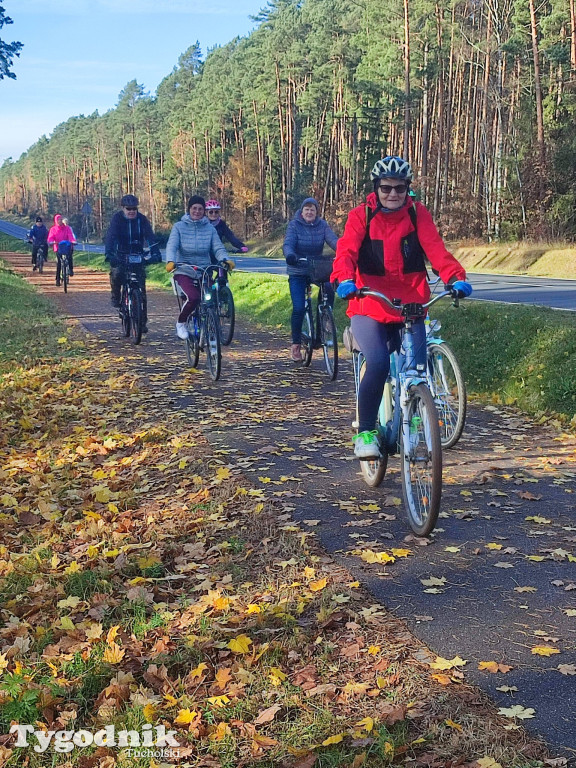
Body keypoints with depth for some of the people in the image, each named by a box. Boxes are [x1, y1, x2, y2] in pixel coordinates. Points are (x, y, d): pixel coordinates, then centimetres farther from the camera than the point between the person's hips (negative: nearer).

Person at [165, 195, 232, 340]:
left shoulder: (209, 228, 7)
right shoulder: (179, 226, 2)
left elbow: (218, 247, -2)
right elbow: (172, 246, -11)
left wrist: (225, 259, -24)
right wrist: (170, 261, -31)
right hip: (183, 271, -3)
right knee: (193, 297, -28)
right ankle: (180, 323, -1)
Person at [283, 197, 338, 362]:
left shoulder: (322, 225, 0)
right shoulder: (294, 225, -6)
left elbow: (332, 239, -14)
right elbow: (288, 244, -18)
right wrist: (290, 255, -42)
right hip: (298, 273, -2)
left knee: (329, 291, -27)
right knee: (298, 308, -9)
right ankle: (295, 345, 6)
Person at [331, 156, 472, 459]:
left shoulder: (417, 214, 3)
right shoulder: (361, 216, 0)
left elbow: (436, 248, -11)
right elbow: (346, 251, -15)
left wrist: (456, 277, -30)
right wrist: (345, 279, -37)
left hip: (411, 309, 2)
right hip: (369, 310, -2)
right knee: (378, 363, -25)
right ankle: (365, 432, -8)